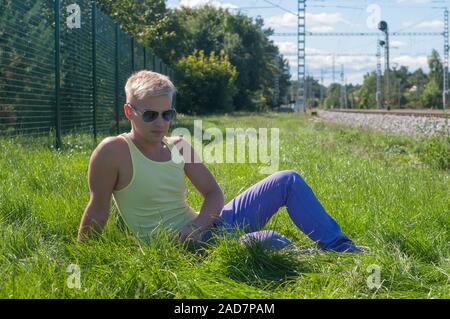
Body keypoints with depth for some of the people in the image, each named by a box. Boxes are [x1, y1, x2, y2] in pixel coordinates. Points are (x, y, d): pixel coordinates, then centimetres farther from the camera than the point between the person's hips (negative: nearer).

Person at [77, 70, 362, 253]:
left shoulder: (179, 147, 6)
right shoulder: (114, 151, -13)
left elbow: (214, 194, 7)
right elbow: (98, 211, -9)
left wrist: (197, 225, -12)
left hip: (201, 226, 8)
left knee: (289, 181, 2)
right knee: (269, 241, -32)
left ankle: (343, 250, 4)